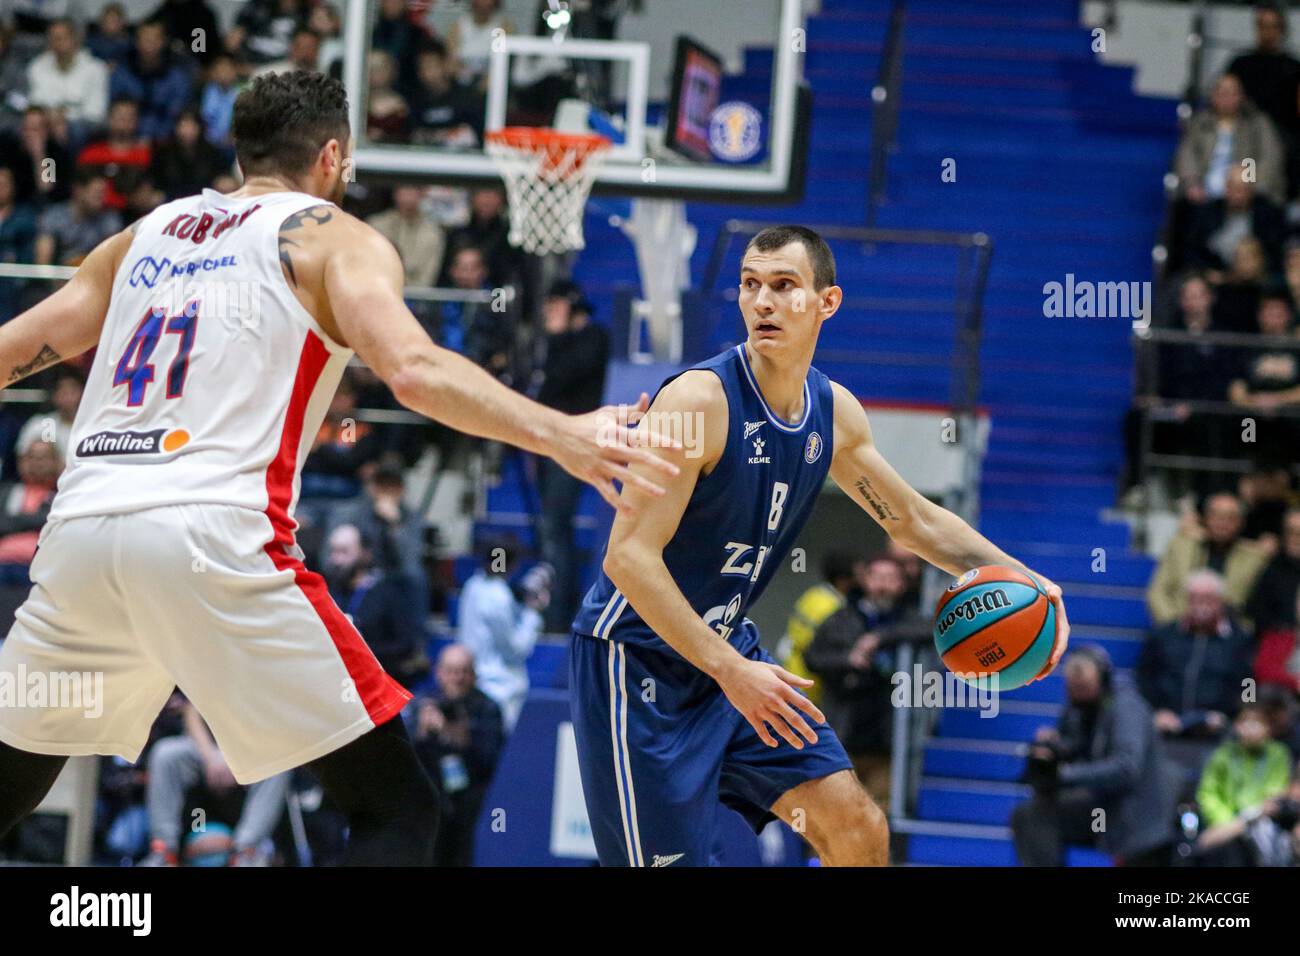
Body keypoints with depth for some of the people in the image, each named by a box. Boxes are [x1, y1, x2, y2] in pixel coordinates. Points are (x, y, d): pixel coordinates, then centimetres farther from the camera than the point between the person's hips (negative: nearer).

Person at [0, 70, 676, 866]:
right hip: (211, 533, -6)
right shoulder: (335, 238, 9)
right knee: (398, 808, 2)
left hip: (81, 530, 6)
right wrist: (563, 435, -13)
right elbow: (415, 372, -10)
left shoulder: (147, 233, 24)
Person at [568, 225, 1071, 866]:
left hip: (727, 647, 8)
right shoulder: (699, 399, -22)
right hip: (637, 661, -7)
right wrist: (729, 671, -33)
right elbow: (629, 556, -27)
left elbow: (914, 521, 17)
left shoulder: (834, 412, 1)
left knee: (859, 830, 3)